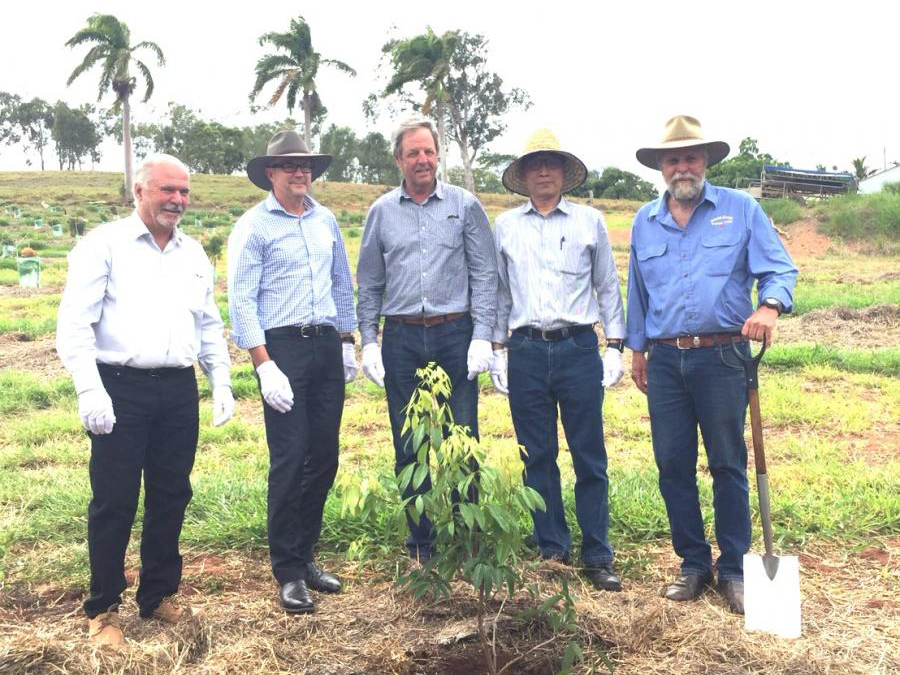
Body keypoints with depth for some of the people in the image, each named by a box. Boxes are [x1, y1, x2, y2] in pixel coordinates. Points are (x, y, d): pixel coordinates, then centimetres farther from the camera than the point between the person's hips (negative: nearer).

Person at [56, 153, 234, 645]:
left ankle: (159, 594, 27)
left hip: (179, 389, 5)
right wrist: (90, 391, -17)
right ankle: (103, 608, 16)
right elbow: (74, 324, -8)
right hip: (121, 388, -5)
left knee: (171, 496, 11)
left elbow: (209, 325, 21)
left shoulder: (194, 253, 15)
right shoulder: (104, 244, -2)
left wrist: (221, 383, 12)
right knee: (114, 501, 1)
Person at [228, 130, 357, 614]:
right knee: (289, 461, -5)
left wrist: (347, 342, 16)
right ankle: (288, 573, 7)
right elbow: (241, 300, -9)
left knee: (324, 457, 8)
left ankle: (305, 556, 23)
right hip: (282, 347, -5)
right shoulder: (253, 226, -4)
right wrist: (264, 365, -15)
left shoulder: (326, 221, 13)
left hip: (326, 346, 6)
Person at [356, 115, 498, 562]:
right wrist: (369, 342, 3)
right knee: (409, 448, 6)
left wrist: (482, 336, -7)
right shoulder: (382, 212, 10)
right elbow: (369, 285, 12)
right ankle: (421, 543, 18)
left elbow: (484, 275, 2)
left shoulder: (464, 206, 5)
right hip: (401, 340, 2)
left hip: (455, 335, -2)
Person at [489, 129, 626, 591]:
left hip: (578, 349, -1)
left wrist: (615, 346, 4)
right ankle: (552, 552, 18)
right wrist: (497, 350, 10)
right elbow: (498, 293, 15)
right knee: (537, 458, 6)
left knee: (590, 458, 0)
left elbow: (607, 288, 10)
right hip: (526, 351, 2)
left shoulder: (590, 221, 8)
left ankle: (597, 558, 9)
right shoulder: (505, 226, 11)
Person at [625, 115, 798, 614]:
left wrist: (769, 306, -23)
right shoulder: (644, 222, 13)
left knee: (728, 465, 2)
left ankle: (733, 569, 15)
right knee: (673, 466, 6)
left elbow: (780, 269, -3)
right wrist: (637, 349, 18)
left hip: (722, 357, -3)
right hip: (665, 361, 3)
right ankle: (693, 564, 20)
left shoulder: (740, 210, 3)